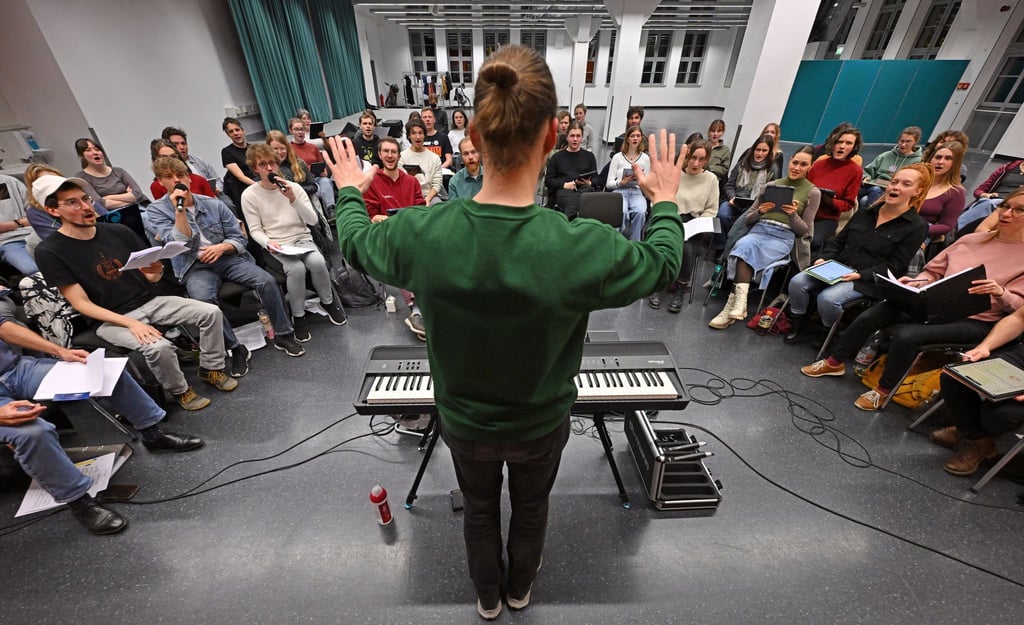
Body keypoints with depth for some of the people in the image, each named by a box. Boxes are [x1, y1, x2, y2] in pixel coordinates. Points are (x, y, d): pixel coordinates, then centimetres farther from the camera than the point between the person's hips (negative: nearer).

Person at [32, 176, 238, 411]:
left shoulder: (118, 231, 4)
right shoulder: (50, 252, -8)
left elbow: (152, 278, 9)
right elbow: (81, 304, -11)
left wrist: (156, 271, -17)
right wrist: (130, 323, -23)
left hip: (150, 301, 5)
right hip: (111, 319, -5)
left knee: (212, 312, -13)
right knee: (159, 347, -33)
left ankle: (211, 369, 4)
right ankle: (180, 391, -4)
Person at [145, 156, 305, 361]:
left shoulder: (213, 204, 8)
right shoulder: (156, 211, 4)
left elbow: (239, 238, 9)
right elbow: (180, 243, -10)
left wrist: (222, 247, -12)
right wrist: (180, 209, -15)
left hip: (226, 257, 2)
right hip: (194, 267, -2)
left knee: (266, 281, -25)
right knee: (203, 299, -36)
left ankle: (283, 335, -11)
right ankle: (235, 348, -20)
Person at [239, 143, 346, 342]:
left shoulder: (294, 187, 3)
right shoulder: (249, 195, 0)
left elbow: (312, 220, -4)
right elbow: (255, 230, 0)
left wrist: (293, 199, -17)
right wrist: (268, 243, -21)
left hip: (302, 239, 2)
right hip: (277, 246, -2)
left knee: (317, 262, -31)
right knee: (296, 269, -33)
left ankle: (328, 301, -2)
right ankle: (298, 316, -11)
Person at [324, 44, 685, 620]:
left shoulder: (420, 233, -28)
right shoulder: (583, 249, -34)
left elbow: (354, 243, -3)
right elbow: (663, 264, -10)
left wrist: (349, 190, 18)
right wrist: (666, 198, 8)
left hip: (464, 421, 2)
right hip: (542, 424, -1)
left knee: (480, 509, 31)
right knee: (532, 508, 31)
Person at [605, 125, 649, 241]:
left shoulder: (645, 158, 13)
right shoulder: (617, 157, 8)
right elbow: (609, 184, 5)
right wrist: (621, 182, -15)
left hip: (637, 191, 1)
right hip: (620, 191, -1)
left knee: (640, 212, -34)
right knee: (622, 212, -37)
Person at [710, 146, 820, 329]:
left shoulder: (813, 192, 11)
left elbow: (804, 230, 7)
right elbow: (747, 219, 16)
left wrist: (793, 215, -12)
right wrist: (759, 211, -5)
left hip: (784, 237, -2)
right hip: (758, 230, 3)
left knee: (745, 248, -35)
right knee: (744, 245, -35)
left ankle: (734, 304, -39)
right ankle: (739, 303, -44)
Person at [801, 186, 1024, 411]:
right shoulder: (971, 239, 11)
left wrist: (1000, 293, -25)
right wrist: (916, 282, -6)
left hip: (975, 321, -4)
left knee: (907, 335, -31)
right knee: (871, 315, -18)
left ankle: (883, 390, -9)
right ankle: (834, 363, -3)